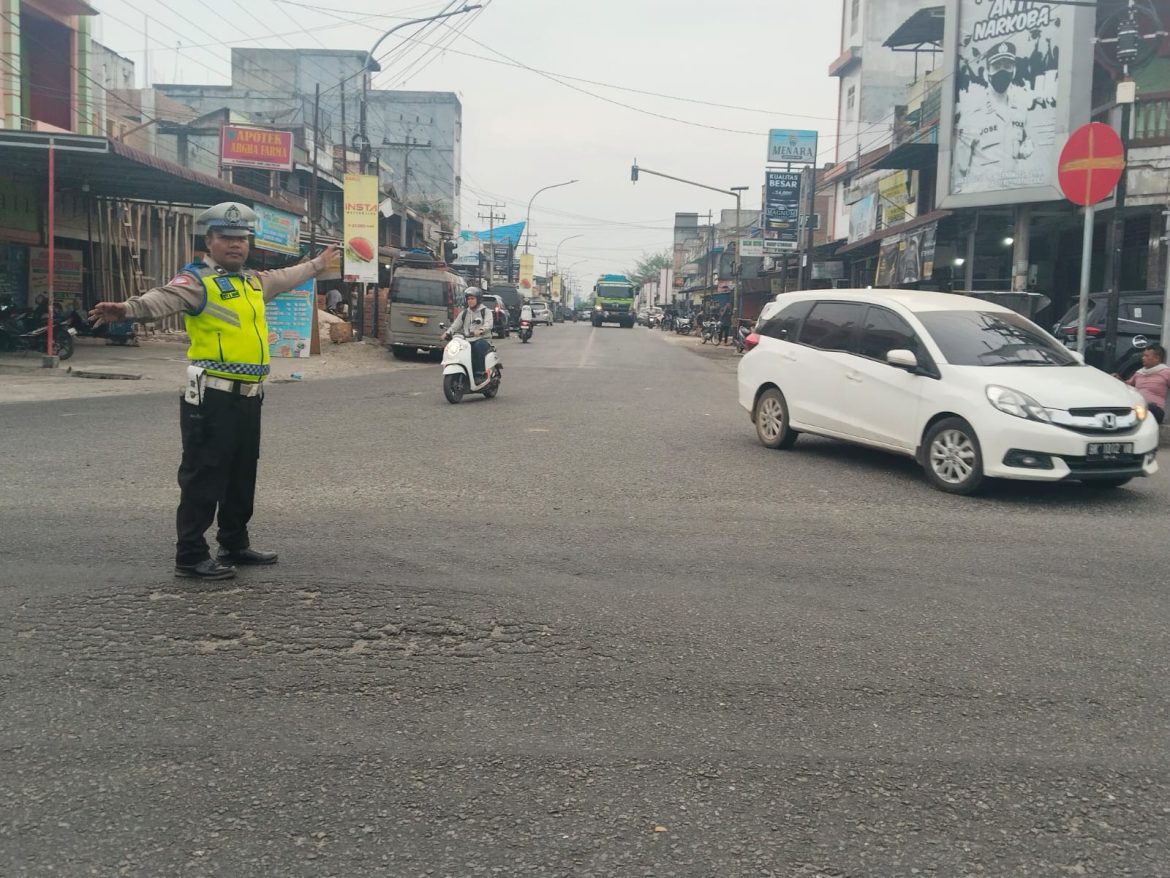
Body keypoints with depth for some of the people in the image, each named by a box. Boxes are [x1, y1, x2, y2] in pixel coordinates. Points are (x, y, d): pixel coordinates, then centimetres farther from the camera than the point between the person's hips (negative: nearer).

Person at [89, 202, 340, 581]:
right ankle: (190, 556, 3)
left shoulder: (255, 281, 17)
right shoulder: (196, 280, -9)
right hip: (212, 397, -8)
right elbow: (163, 298, -29)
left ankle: (235, 544, 30)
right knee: (204, 475, -4)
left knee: (242, 474, 17)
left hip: (248, 396, 8)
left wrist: (318, 264, 53)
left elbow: (286, 278, 38)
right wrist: (127, 309, -50)